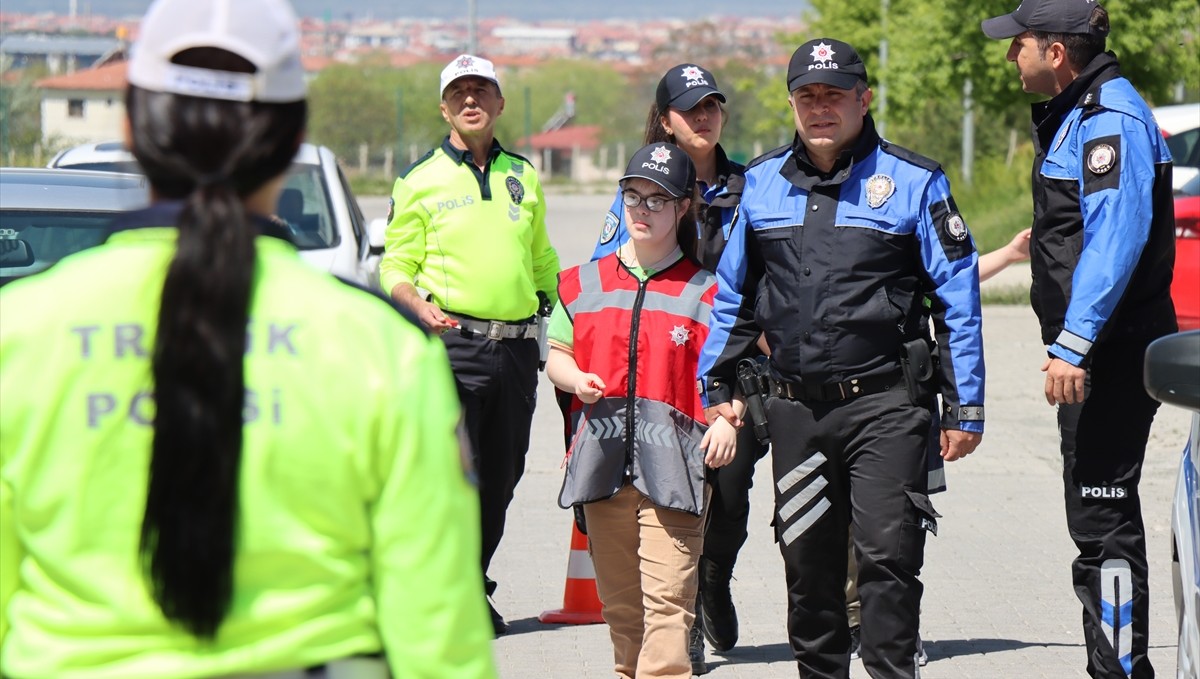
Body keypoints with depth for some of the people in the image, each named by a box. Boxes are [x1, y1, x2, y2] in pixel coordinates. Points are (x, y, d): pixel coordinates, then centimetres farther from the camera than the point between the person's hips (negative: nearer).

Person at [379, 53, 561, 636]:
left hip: (517, 343, 5)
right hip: (452, 342, -5)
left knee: (501, 478, 9)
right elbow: (395, 266, 2)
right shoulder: (420, 180, 3)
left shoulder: (523, 178, 15)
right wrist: (422, 307, -17)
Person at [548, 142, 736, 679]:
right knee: (619, 599, 9)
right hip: (601, 462, 4)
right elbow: (557, 353, 20)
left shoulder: (704, 292, 5)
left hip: (674, 463, -4)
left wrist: (728, 419, -12)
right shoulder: (583, 283, 15)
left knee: (667, 599, -13)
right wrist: (575, 379, -3)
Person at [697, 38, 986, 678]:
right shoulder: (763, 182, 11)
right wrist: (714, 385, 17)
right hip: (794, 406, 4)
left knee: (887, 552, -11)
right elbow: (733, 292, 21)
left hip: (884, 406, -4)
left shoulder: (913, 181, -1)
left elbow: (959, 296, 0)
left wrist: (965, 407, -3)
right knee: (807, 562, 10)